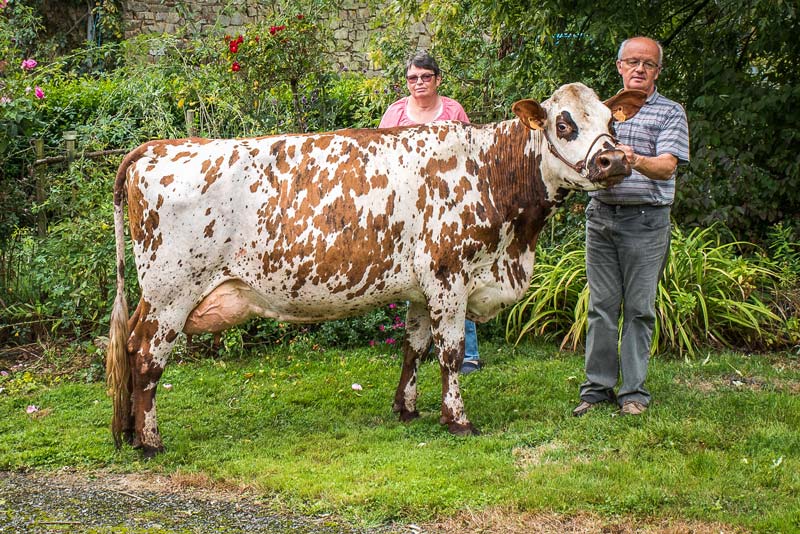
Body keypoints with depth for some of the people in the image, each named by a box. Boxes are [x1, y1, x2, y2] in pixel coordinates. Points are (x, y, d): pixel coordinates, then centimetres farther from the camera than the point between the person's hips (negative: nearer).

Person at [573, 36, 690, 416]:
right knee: (602, 306, 5)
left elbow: (667, 167, -12)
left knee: (639, 308, 0)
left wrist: (637, 162, -32)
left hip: (645, 220, -3)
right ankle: (598, 388, 11)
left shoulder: (670, 112, 2)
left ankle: (633, 391, 7)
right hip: (600, 214, 4)